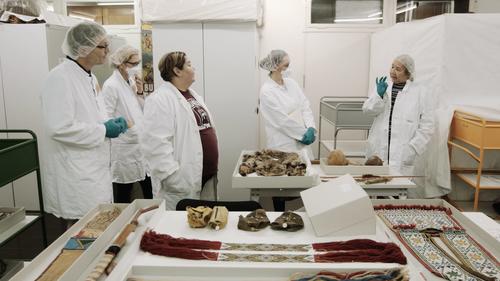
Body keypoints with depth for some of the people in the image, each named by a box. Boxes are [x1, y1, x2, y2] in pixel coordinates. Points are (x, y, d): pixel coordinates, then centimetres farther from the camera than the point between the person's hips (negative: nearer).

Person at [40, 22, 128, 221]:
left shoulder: (89, 78, 12)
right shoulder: (60, 78, -16)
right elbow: (59, 128, -24)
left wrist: (111, 123, 3)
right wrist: (104, 130, -17)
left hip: (95, 171, 8)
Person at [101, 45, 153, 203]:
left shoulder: (132, 82, 10)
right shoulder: (111, 85, -12)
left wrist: (140, 92, 0)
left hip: (141, 146, 7)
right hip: (124, 149, -7)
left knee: (150, 193, 10)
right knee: (123, 198, 7)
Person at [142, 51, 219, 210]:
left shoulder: (192, 94, 15)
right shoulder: (160, 100, -14)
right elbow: (156, 145, -22)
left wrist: (214, 166, 17)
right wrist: (174, 179, -23)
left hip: (207, 178, 9)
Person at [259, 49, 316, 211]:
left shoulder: (291, 83, 6)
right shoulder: (267, 91, -14)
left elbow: (305, 106, 5)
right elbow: (282, 119, -17)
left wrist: (311, 128, -10)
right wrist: (304, 133, -11)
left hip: (302, 142, 6)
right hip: (282, 145, -6)